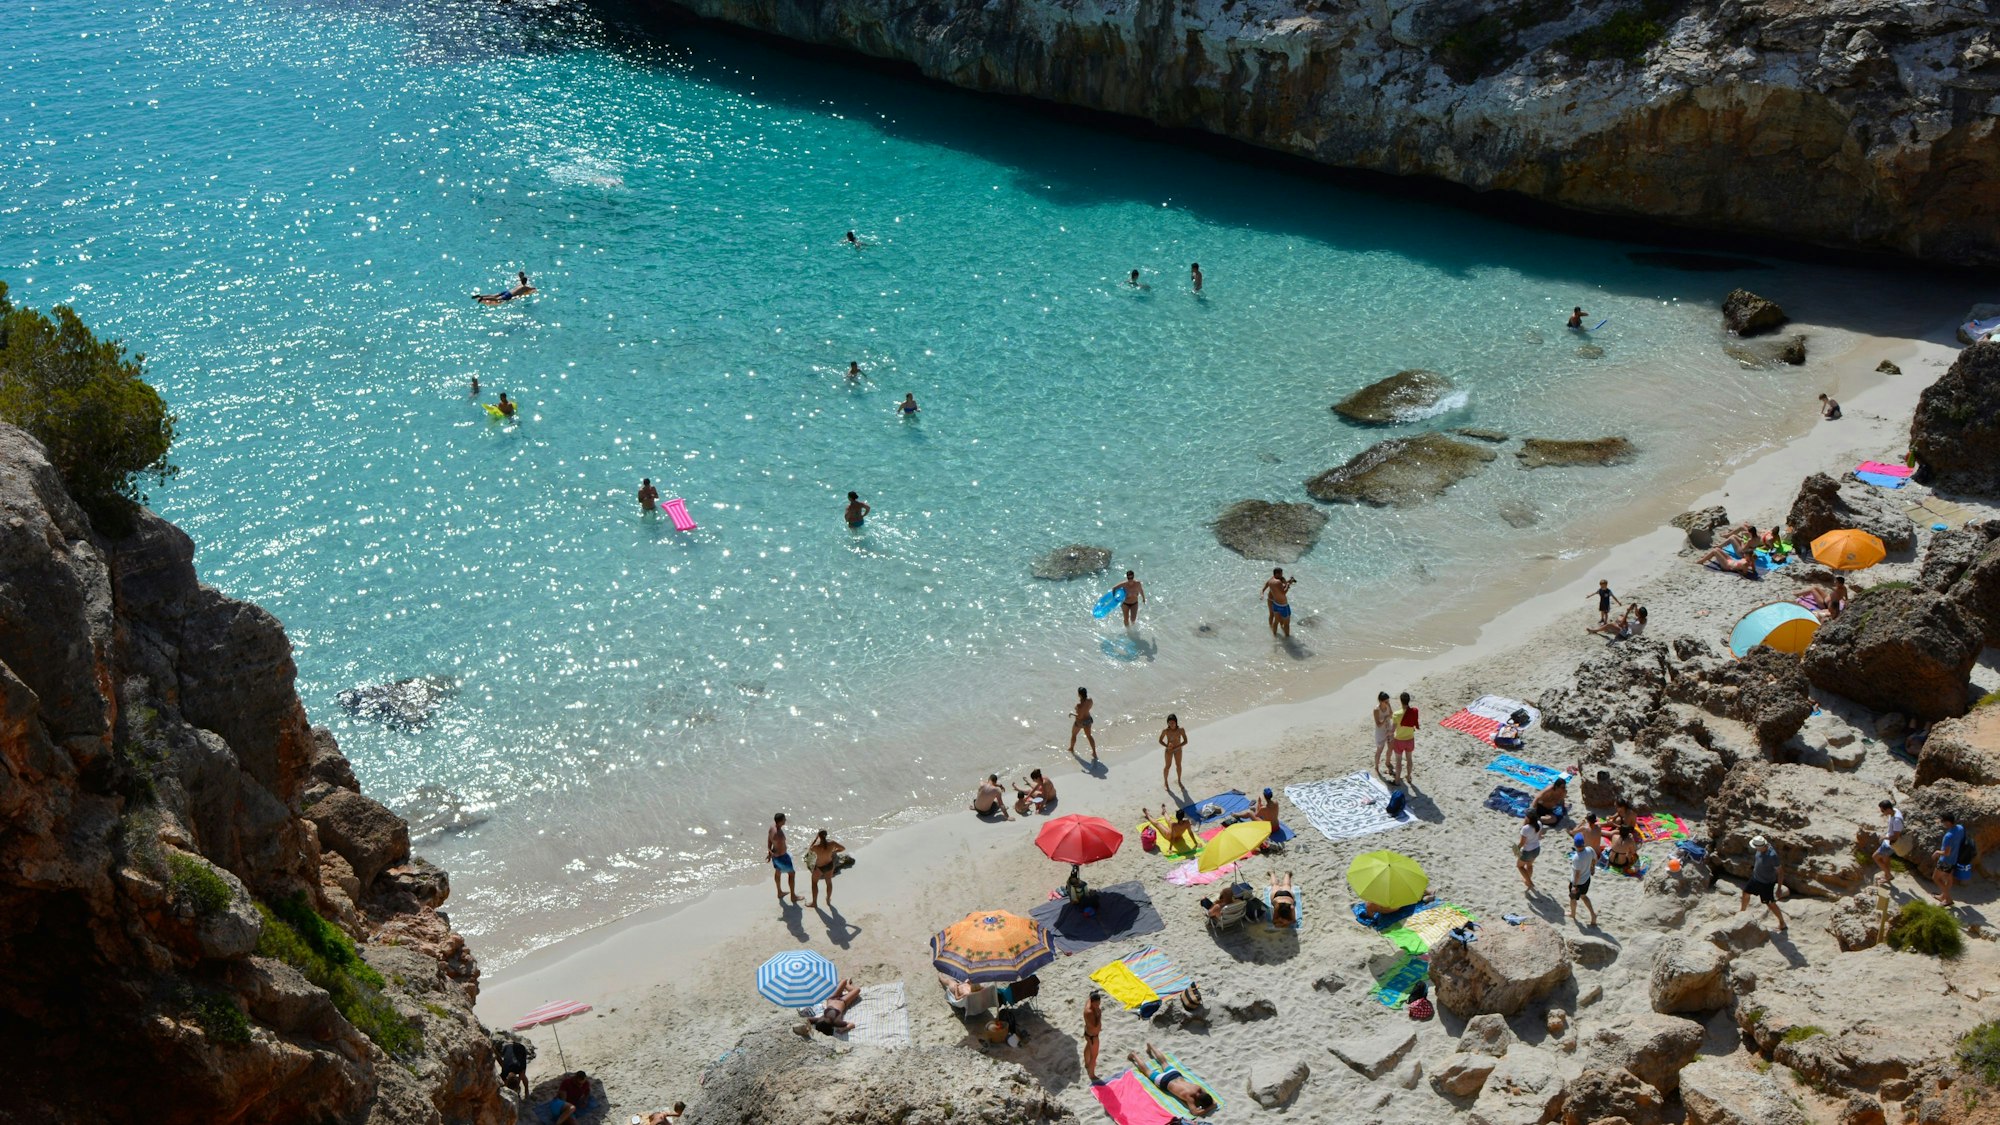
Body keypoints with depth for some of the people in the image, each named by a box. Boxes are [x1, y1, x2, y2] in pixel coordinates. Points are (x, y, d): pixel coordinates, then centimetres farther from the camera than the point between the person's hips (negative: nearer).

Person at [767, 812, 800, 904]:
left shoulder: (772, 826, -12)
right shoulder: (779, 835, -40)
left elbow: (769, 841, 3)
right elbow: (781, 852, -32)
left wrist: (769, 852, 3)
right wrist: (773, 854, -15)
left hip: (775, 853, 8)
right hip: (781, 857, -8)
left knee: (778, 872, 28)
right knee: (792, 873, 14)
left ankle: (779, 893, 50)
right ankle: (793, 896, 30)